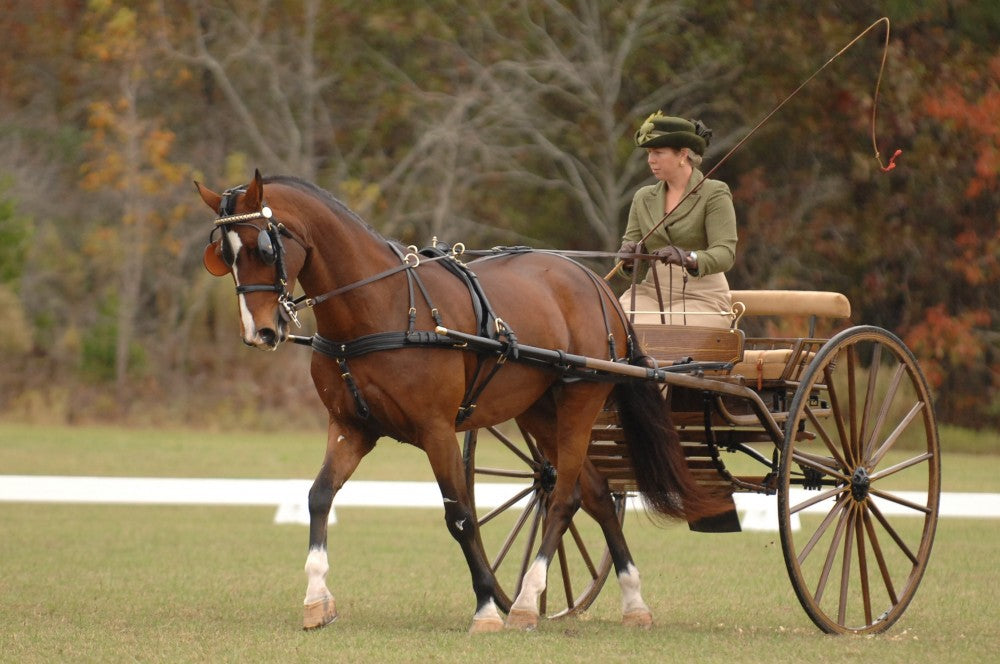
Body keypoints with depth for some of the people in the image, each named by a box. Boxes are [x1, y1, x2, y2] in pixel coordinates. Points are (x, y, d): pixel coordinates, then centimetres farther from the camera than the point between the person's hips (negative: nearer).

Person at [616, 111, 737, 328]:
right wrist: (628, 261, -15)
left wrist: (689, 258, -34)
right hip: (652, 292, 4)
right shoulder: (643, 198, 15)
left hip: (702, 296, -4)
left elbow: (725, 253, -14)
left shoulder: (714, 194, -1)